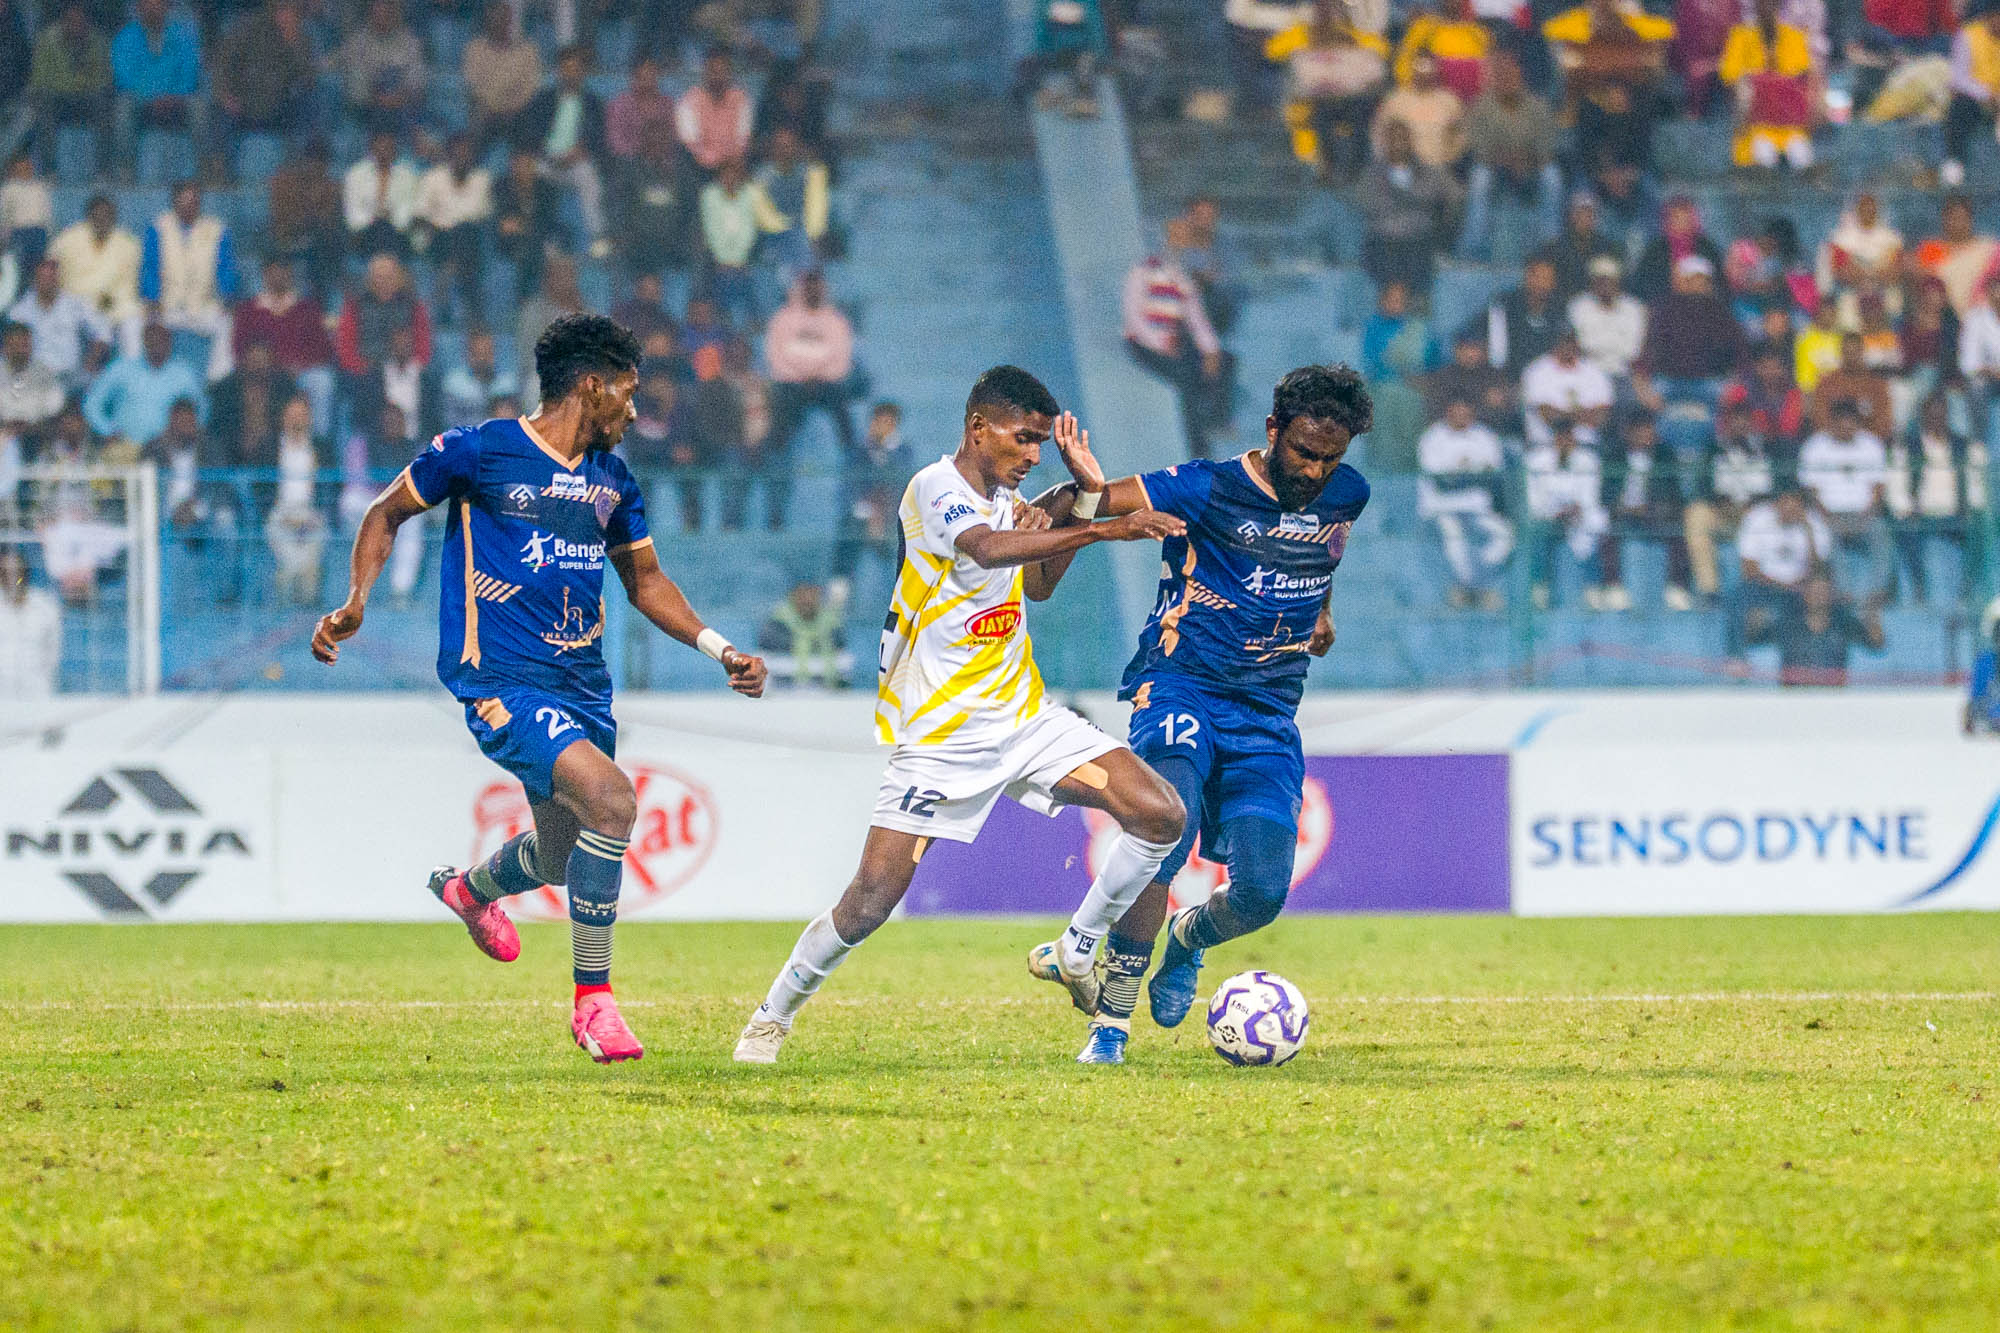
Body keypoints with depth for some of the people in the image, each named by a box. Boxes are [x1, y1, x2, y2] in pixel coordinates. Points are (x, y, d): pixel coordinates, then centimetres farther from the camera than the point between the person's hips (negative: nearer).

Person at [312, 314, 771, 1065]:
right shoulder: (477, 452, -6)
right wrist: (355, 602, -8)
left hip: (581, 684, 7)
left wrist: (720, 650, 12)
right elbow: (387, 514, 6)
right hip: (500, 680, -7)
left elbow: (644, 581, 24)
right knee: (610, 799, -26)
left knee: (563, 857, 18)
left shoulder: (612, 479, 12)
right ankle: (592, 1000, -15)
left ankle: (470, 888, 56)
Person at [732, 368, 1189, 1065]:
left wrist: (1081, 494, 12)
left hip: (1024, 714, 7)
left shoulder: (1005, 496, 9)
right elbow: (990, 548, -36)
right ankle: (772, 1017, 13)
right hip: (939, 733, -7)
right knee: (868, 904, -10)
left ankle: (1077, 953, 10)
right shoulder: (935, 490, -15)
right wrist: (1103, 529, -44)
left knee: (1161, 814, -9)